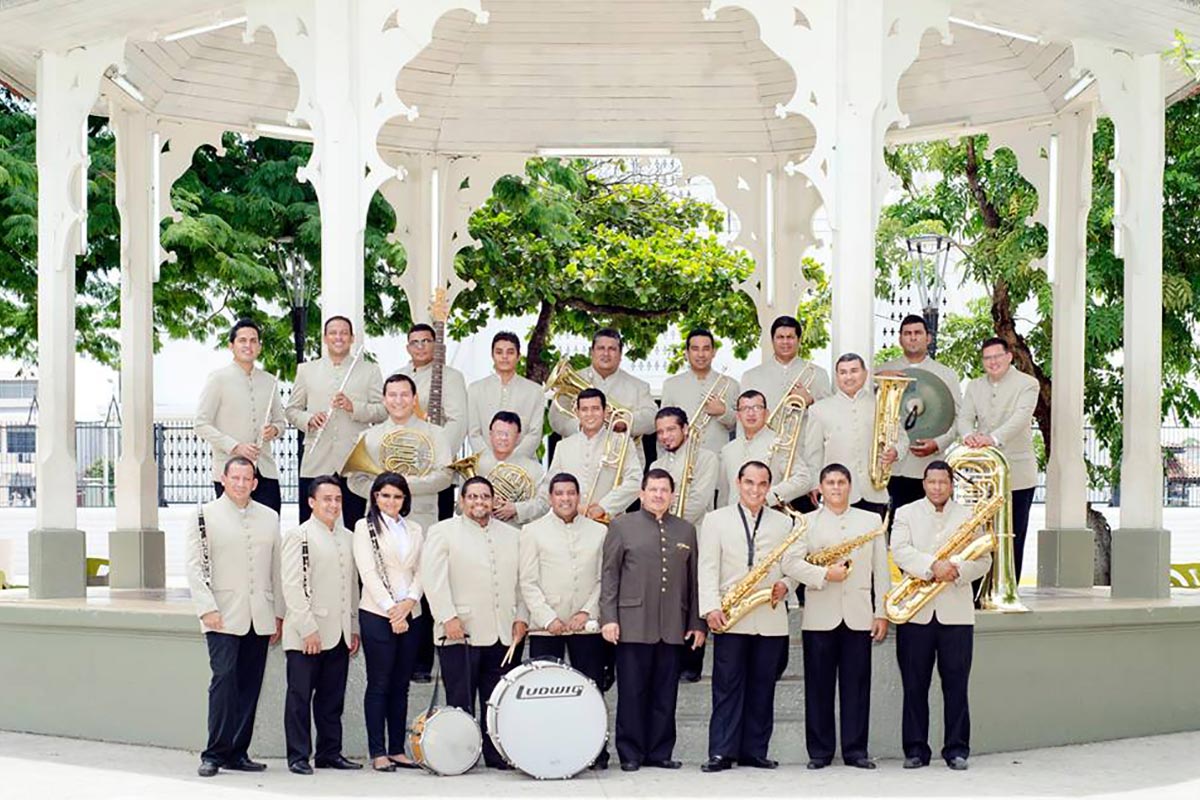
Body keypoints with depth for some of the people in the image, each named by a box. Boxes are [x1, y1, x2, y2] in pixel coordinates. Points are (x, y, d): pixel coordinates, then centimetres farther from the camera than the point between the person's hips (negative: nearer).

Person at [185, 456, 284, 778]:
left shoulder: (269, 518, 13)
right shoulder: (205, 516, 2)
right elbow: (195, 566, -2)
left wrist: (278, 613, 12)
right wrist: (207, 608, -11)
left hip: (260, 618, 4)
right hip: (224, 618, -4)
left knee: (250, 686, 4)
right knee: (224, 679, -12)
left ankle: (237, 753, 12)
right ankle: (214, 754, -4)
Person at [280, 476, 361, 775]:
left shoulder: (347, 537, 15)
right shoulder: (299, 536, -4)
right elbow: (292, 587, -10)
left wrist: (354, 629, 14)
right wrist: (308, 628, -14)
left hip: (339, 635, 6)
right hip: (306, 635, -6)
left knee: (332, 698, 10)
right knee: (300, 696, 0)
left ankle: (330, 753, 18)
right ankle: (298, 756, 6)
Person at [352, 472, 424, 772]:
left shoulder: (414, 530, 16)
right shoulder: (365, 527, 2)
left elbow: (420, 571, 9)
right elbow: (368, 572, -6)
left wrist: (409, 601, -9)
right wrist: (391, 609, -13)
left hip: (409, 615, 4)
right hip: (377, 615, -4)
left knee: (401, 685, 7)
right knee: (379, 684, -2)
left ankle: (397, 750, 12)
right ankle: (378, 753, 1)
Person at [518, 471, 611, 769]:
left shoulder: (599, 532, 10)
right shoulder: (533, 532, 5)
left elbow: (604, 580, 8)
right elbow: (528, 582, 0)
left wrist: (587, 613, -5)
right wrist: (549, 619, -8)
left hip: (587, 625, 1)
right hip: (545, 628, -1)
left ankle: (596, 752, 9)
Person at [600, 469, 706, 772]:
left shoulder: (686, 530, 15)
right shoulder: (622, 525, 6)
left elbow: (693, 579, 14)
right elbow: (609, 575, 1)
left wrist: (697, 623, 9)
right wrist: (608, 618, -7)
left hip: (672, 628, 3)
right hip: (633, 625, -3)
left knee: (665, 694, 6)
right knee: (632, 692, 1)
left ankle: (660, 753, 14)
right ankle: (630, 754, 8)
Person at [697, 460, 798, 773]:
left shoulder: (784, 523, 13)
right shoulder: (716, 519, 7)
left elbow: (792, 567, 12)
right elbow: (708, 568, 0)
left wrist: (785, 585, -10)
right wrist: (711, 608, -11)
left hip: (771, 619, 2)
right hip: (730, 618, -2)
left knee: (763, 687, 5)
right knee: (727, 686, -2)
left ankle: (754, 751, 12)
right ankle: (722, 752, 1)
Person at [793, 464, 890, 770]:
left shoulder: (871, 520, 13)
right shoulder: (807, 521, 9)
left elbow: (881, 570, 10)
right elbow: (793, 561, -3)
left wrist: (882, 613, 4)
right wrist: (824, 574, -17)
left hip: (859, 615, 1)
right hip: (820, 616, -1)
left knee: (857, 684, 2)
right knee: (818, 684, 2)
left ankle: (855, 750, 8)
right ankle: (820, 751, 9)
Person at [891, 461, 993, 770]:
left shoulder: (969, 517, 12)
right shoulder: (906, 514, 8)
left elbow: (983, 560, 4)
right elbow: (900, 551, -8)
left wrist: (957, 570, -14)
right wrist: (932, 565, -22)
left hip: (956, 613, 0)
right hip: (915, 613, 0)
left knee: (956, 685, 2)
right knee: (914, 685, 3)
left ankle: (957, 749, 9)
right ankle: (915, 749, 9)